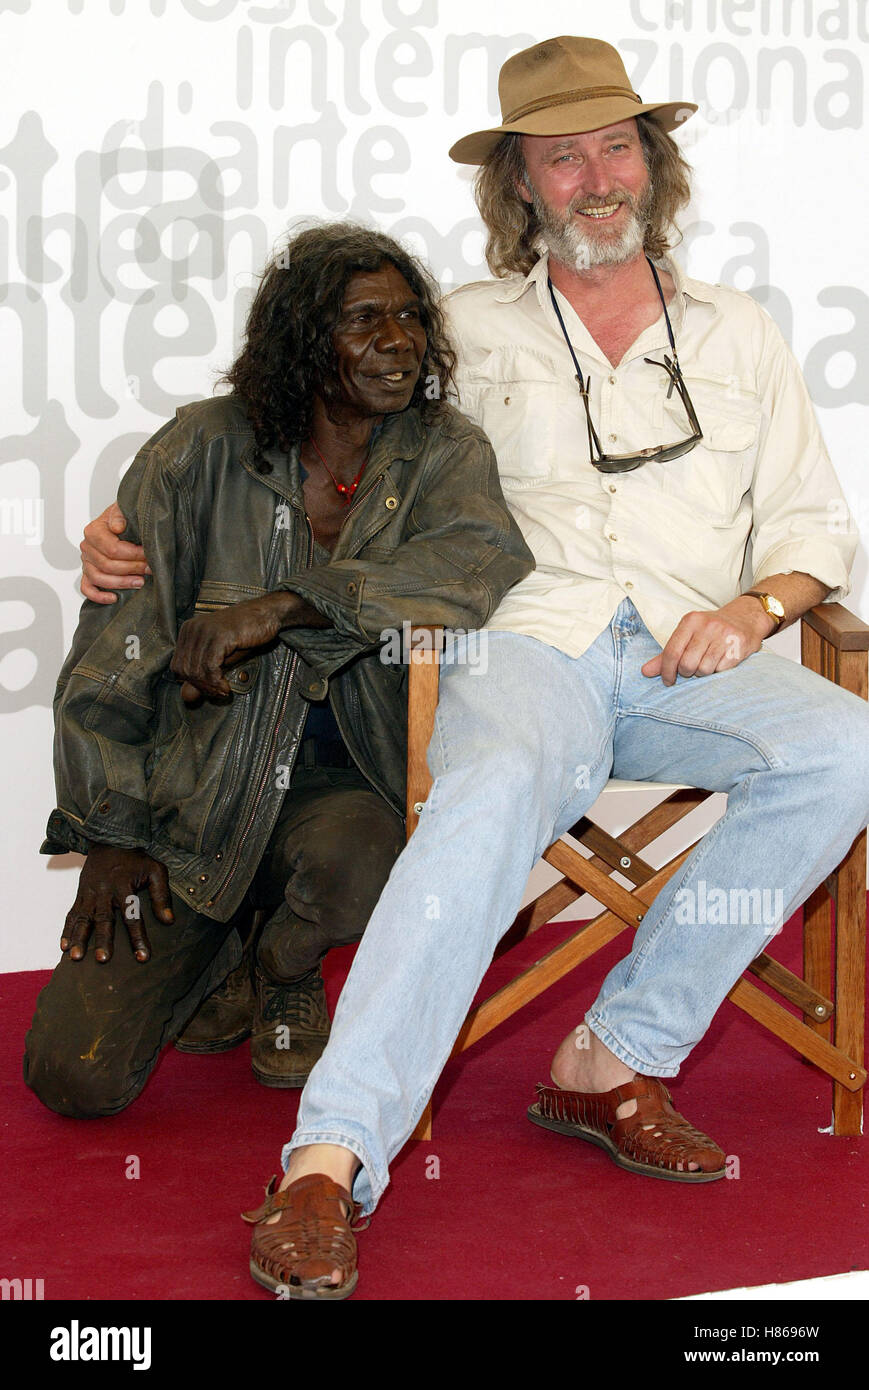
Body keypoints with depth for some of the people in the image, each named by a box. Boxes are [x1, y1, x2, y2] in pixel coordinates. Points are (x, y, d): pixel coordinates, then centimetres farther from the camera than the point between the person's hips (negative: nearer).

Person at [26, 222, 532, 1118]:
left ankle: (288, 977, 2)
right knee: (75, 1074, -11)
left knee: (354, 855, -38)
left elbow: (489, 563, -26)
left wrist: (284, 606, -33)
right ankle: (212, 951, 24)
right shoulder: (205, 450, -5)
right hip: (193, 788, 0)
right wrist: (111, 832, -3)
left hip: (344, 786, 0)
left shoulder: (442, 454, -2)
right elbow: (113, 646, 0)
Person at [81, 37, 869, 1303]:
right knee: (497, 792, -38)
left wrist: (755, 606, -1)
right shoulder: (466, 331, 19)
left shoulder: (737, 333, 24)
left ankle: (615, 1058, -23)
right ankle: (330, 1161, -44)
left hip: (690, 660, 3)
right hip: (527, 639, -2)